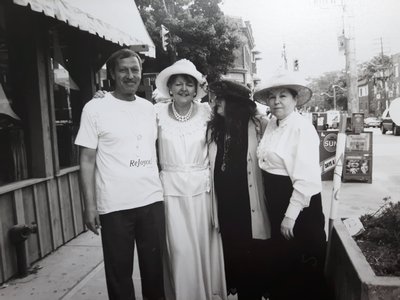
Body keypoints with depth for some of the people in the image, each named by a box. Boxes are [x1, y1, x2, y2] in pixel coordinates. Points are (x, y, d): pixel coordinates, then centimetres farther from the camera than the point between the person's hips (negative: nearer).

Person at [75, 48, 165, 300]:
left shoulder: (149, 108, 9)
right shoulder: (95, 108, -3)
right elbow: (87, 159, -3)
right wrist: (90, 204, -8)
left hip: (152, 201, 4)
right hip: (114, 206, -3)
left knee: (155, 267, 14)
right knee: (119, 271, 9)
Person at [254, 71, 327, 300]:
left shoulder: (302, 127, -18)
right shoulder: (271, 124, 4)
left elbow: (307, 178, -22)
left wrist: (291, 216, -19)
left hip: (300, 204, -7)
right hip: (275, 203, 7)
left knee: (303, 268, 12)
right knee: (281, 259, 24)